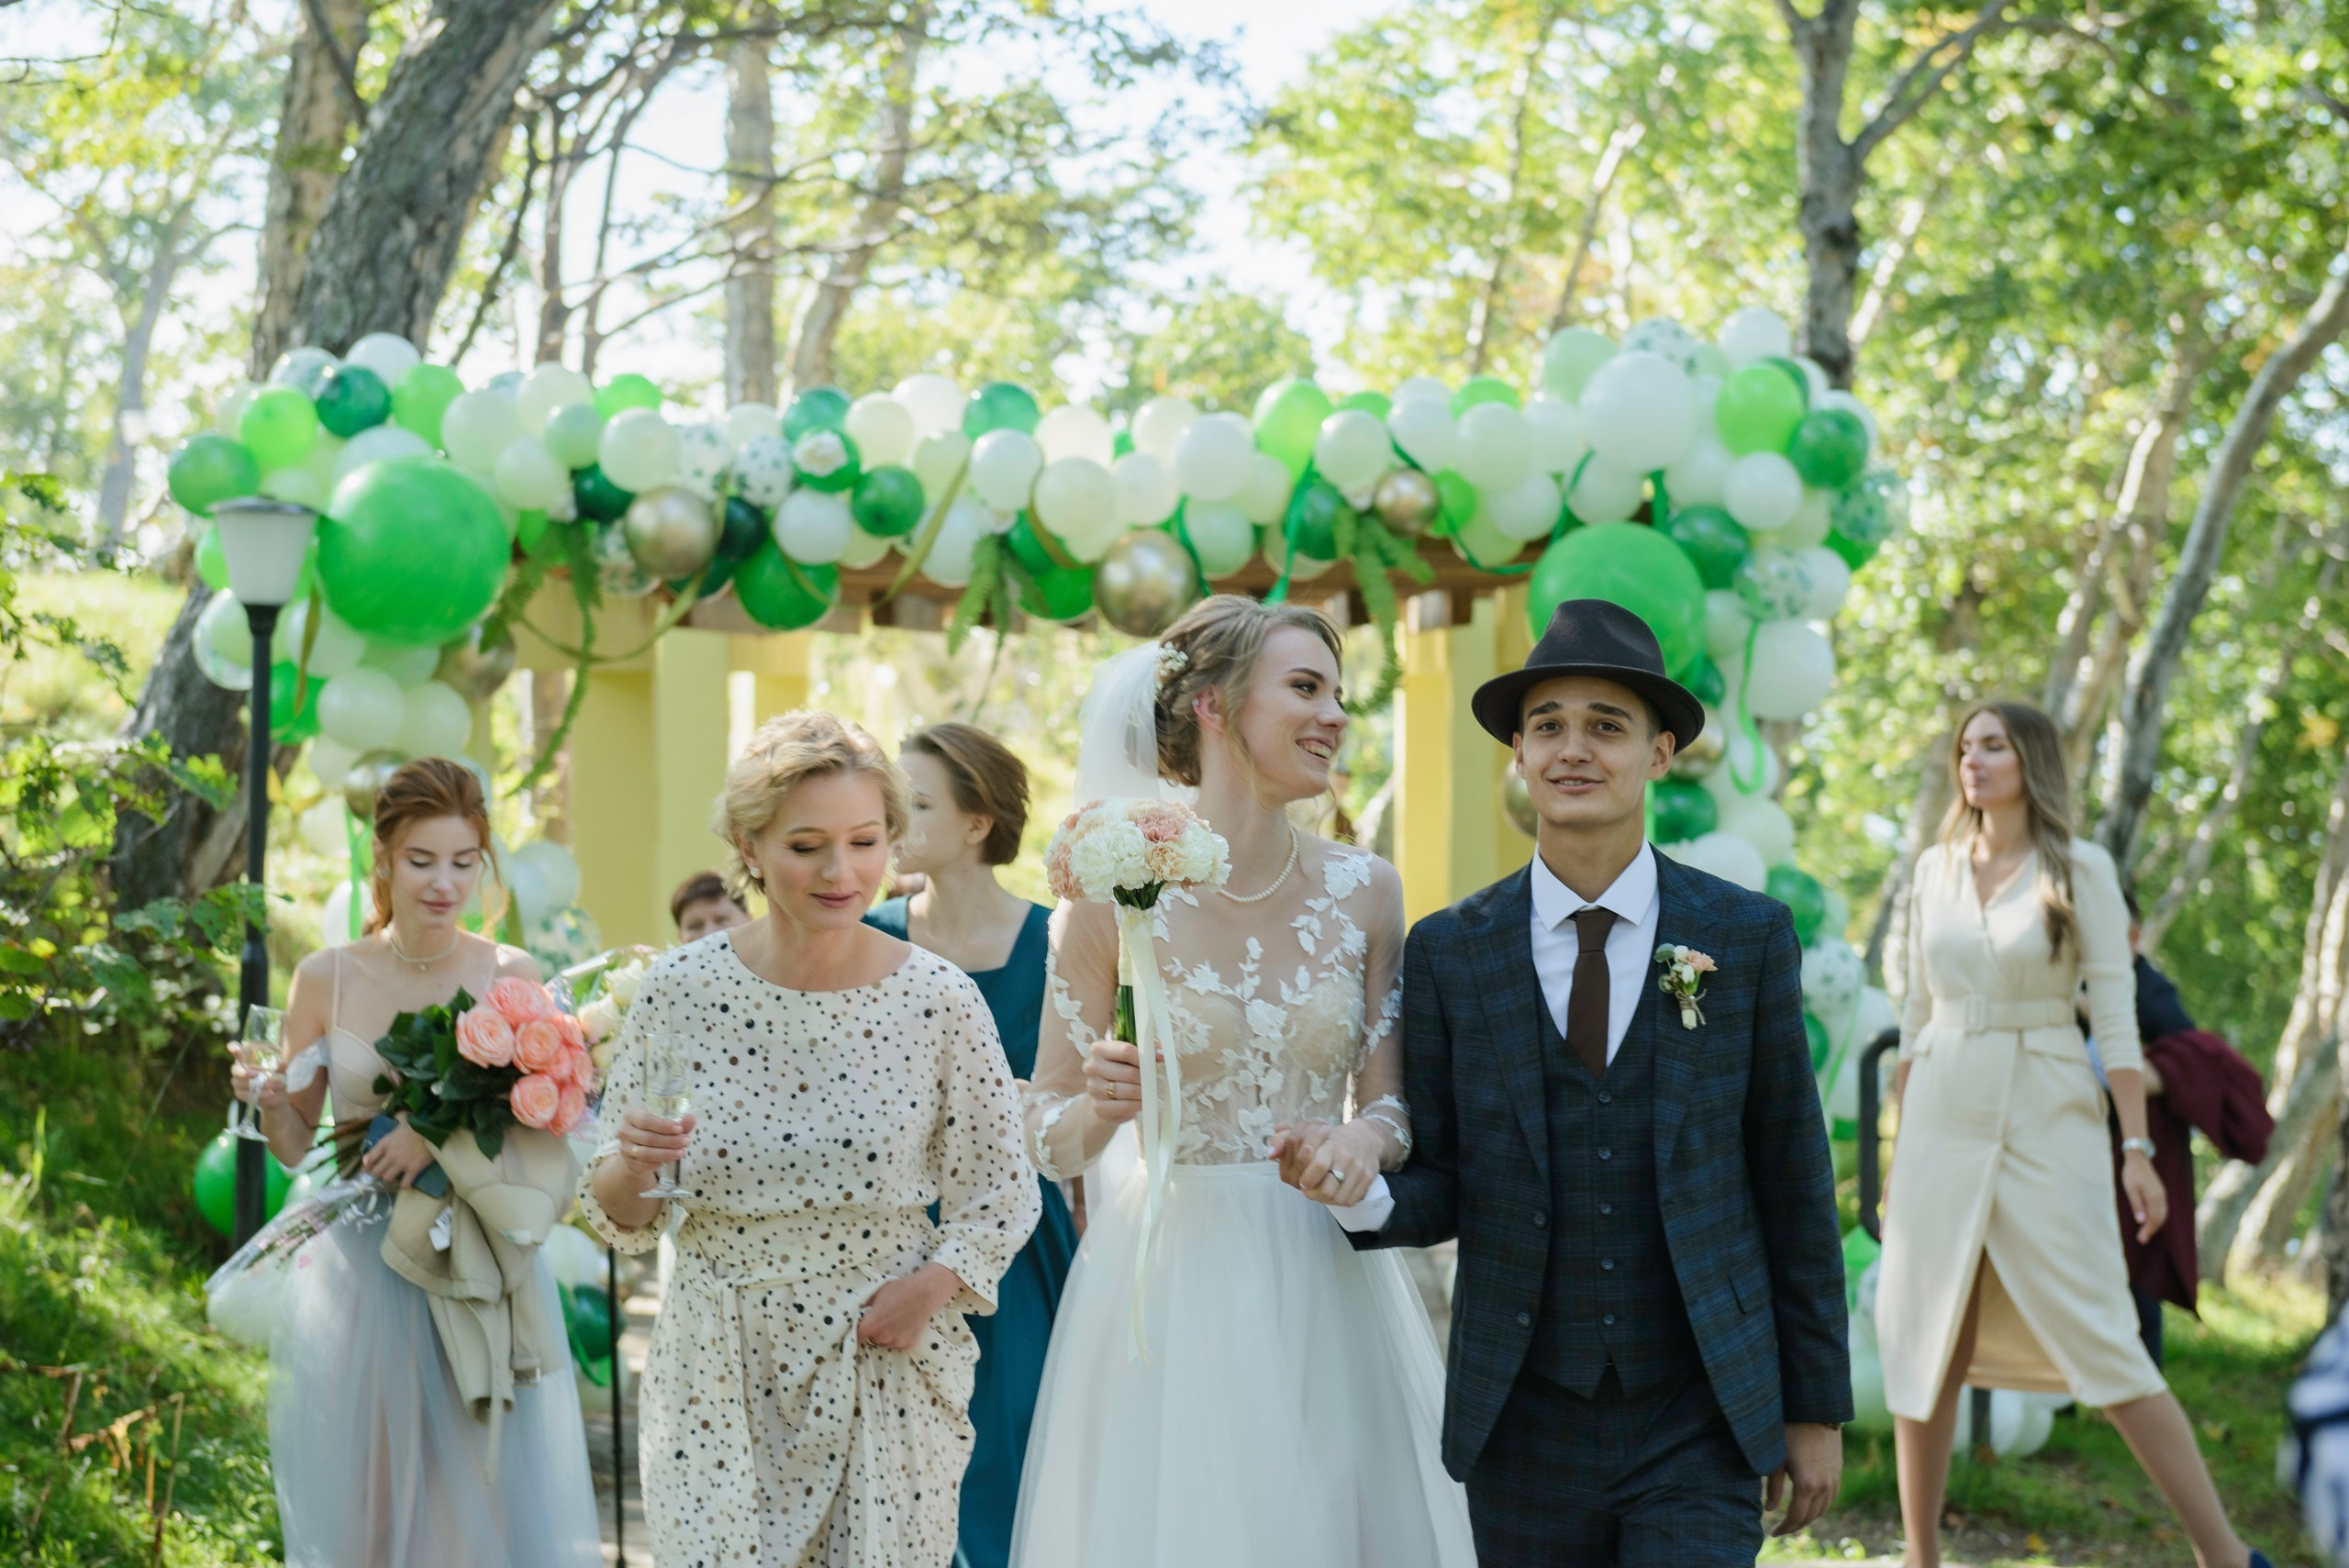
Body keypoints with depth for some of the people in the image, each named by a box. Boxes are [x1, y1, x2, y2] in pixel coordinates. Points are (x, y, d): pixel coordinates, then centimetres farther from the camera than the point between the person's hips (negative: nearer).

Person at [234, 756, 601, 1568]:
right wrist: (268, 1101, -12)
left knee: (495, 1500, 1)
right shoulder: (325, 979, 1)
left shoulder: (513, 976, 0)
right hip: (358, 1278, 1)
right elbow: (297, 1146, 9)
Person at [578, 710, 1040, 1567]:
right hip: (717, 1379, 0)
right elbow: (620, 1217, 4)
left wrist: (935, 1282, -12)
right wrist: (629, 1168, -18)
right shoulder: (682, 989, -4)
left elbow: (999, 1193, 5)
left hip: (885, 1376, 0)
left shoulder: (939, 1000, -6)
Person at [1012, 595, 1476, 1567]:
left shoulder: (1362, 892, 3)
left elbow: (1388, 1103, 9)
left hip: (1323, 1293, 3)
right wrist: (1102, 1108, -22)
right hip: (1166, 1292, -3)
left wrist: (1368, 1139, -13)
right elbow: (1047, 1139, -1)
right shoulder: (1118, 893, -6)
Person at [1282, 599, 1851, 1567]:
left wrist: (1817, 1408, 4)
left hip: (1699, 1423, -1)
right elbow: (1440, 1188, 5)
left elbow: (1795, 1185, 4)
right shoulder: (1449, 953, 2)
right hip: (1524, 1424, 1)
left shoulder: (1747, 938, 1)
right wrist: (1366, 1195, -18)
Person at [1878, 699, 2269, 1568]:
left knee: (2101, 1342, -9)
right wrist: (1898, 1146, 13)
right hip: (1944, 1118, 4)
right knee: (1923, 1347, 3)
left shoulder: (2080, 870, -3)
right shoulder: (1935, 869, 10)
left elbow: (2115, 1015, -6)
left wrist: (2138, 1148, -11)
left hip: (2047, 1122, -4)